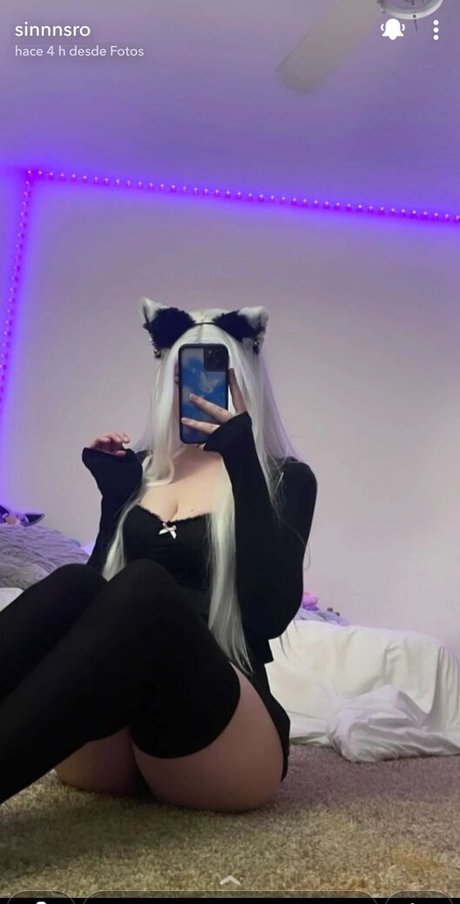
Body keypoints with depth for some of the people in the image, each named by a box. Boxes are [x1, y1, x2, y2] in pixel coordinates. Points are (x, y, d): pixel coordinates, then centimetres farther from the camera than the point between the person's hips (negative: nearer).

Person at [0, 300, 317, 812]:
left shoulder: (285, 478, 3)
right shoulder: (142, 467, 15)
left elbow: (272, 612, -14)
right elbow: (103, 585, 12)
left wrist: (243, 462, -17)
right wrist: (113, 495, 1)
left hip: (223, 737, -3)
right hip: (106, 744, 4)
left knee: (146, 585, -32)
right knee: (75, 585, -27)